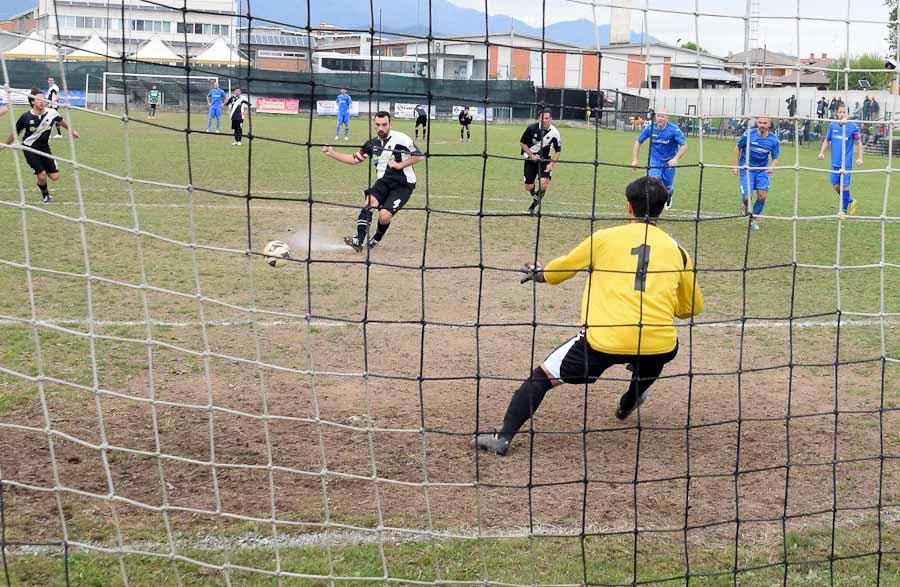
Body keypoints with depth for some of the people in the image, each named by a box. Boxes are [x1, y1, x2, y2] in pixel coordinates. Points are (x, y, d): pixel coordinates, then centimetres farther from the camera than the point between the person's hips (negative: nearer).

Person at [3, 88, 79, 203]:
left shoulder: (52, 113, -12)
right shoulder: (26, 117, -18)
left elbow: (61, 122, 11)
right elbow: (15, 133, -3)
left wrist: (72, 131, 23)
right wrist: (6, 145, 7)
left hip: (44, 147, 3)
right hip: (30, 148, -3)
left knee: (55, 177, -3)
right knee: (42, 176, -13)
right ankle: (45, 195, 17)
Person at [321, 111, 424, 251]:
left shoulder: (401, 139, -11)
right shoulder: (373, 143, 8)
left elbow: (419, 156, -10)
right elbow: (354, 159, 16)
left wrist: (400, 165, -15)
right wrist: (332, 153, 8)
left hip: (403, 185, -5)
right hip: (384, 182, 5)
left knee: (384, 216, -19)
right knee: (370, 202, -25)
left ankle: (376, 240, 11)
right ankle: (359, 240, -29)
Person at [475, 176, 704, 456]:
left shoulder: (604, 238, 8)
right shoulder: (676, 250, 13)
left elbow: (561, 269, 23)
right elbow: (693, 307, 23)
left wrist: (538, 274, 44)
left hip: (605, 341, -3)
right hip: (659, 347, 3)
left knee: (541, 376, 12)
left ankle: (504, 437, -1)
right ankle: (628, 404, 54)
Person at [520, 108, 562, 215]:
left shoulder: (554, 132, -14)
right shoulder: (532, 128, -16)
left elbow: (558, 151, -2)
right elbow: (522, 143, -3)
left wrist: (551, 164, -14)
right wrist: (532, 155, -12)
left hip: (545, 159, 0)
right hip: (530, 158, 0)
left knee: (544, 183, -22)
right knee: (529, 187, -2)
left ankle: (534, 205, 3)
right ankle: (535, 197, 36)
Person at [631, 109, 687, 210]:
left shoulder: (674, 129, -18)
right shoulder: (650, 128, -11)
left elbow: (684, 146, -19)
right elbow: (638, 142, -1)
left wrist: (675, 158, -34)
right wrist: (634, 160, -9)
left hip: (670, 162, -1)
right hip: (655, 161, 1)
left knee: (667, 186, 8)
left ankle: (668, 198, 45)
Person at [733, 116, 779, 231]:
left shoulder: (773, 140, -9)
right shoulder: (748, 135, -14)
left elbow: (775, 158, -1)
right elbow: (737, 148, 2)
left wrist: (772, 167, -23)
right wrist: (736, 165, 0)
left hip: (762, 170, 2)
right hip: (746, 169, -2)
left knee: (762, 197, -7)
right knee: (747, 197, -13)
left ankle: (753, 219, 17)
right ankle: (745, 204, 26)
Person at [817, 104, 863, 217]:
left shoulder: (853, 127, -5)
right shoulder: (832, 126, 4)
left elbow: (858, 143, 1)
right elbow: (827, 140, 15)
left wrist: (860, 157, -6)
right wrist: (822, 152, 3)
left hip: (847, 162, -4)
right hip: (835, 162, 4)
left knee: (844, 185, -3)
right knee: (836, 186, 7)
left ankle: (844, 210, 12)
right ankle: (850, 201, 31)